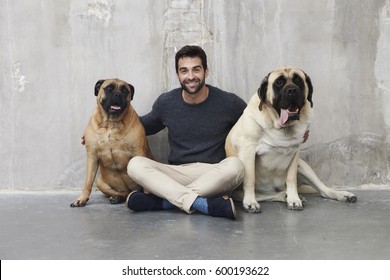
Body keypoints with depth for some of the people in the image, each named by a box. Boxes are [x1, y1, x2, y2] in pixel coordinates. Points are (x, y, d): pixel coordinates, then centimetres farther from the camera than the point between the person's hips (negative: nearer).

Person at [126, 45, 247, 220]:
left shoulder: (228, 103, -1)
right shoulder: (166, 102, 4)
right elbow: (145, 126, 22)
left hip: (213, 175, -1)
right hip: (177, 174, 2)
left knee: (235, 165, -35)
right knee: (135, 164, -25)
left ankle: (159, 200, -30)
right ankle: (204, 204, -37)